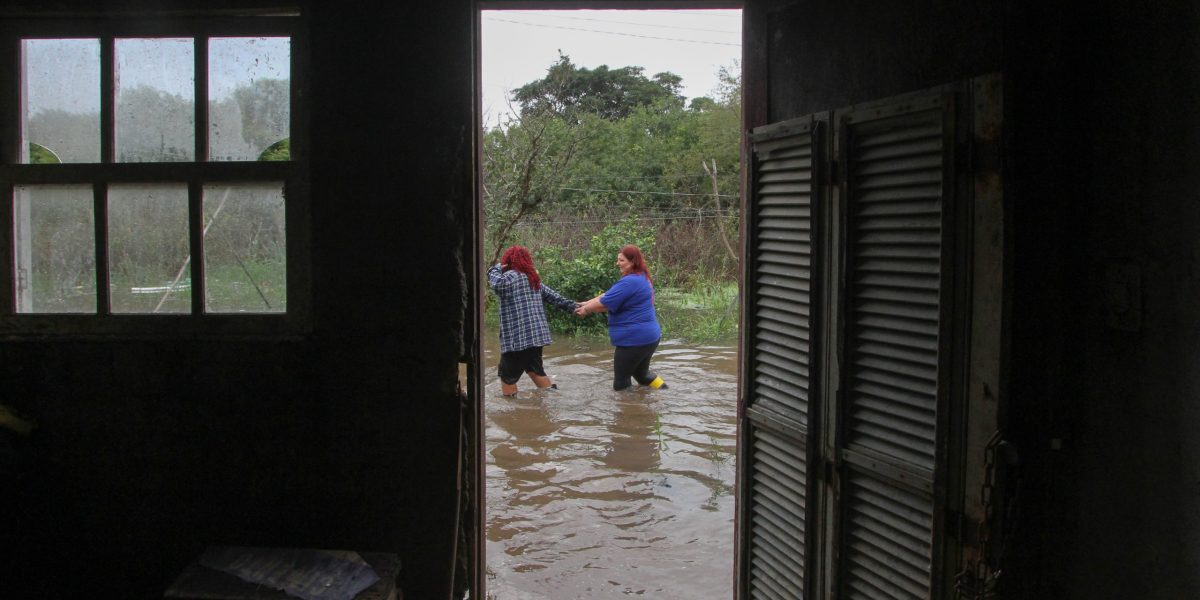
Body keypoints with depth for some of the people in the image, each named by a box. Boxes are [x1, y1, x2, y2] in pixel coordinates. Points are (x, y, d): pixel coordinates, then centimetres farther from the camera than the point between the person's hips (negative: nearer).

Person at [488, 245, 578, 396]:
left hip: (517, 337, -8)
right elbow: (554, 297, 19)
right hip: (537, 335, 8)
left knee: (507, 376, 2)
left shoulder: (511, 276, -9)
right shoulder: (534, 279, 17)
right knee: (535, 370, 22)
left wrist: (496, 269, -10)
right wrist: (574, 306, 27)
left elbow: (497, 284, -29)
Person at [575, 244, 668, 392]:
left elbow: (605, 303, -17)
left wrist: (586, 309, 0)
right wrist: (587, 303, 11)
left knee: (621, 382, 3)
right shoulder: (642, 279, 12)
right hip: (649, 336, 10)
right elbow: (608, 295, 15)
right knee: (642, 374, 26)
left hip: (634, 339, -10)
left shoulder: (630, 282, -22)